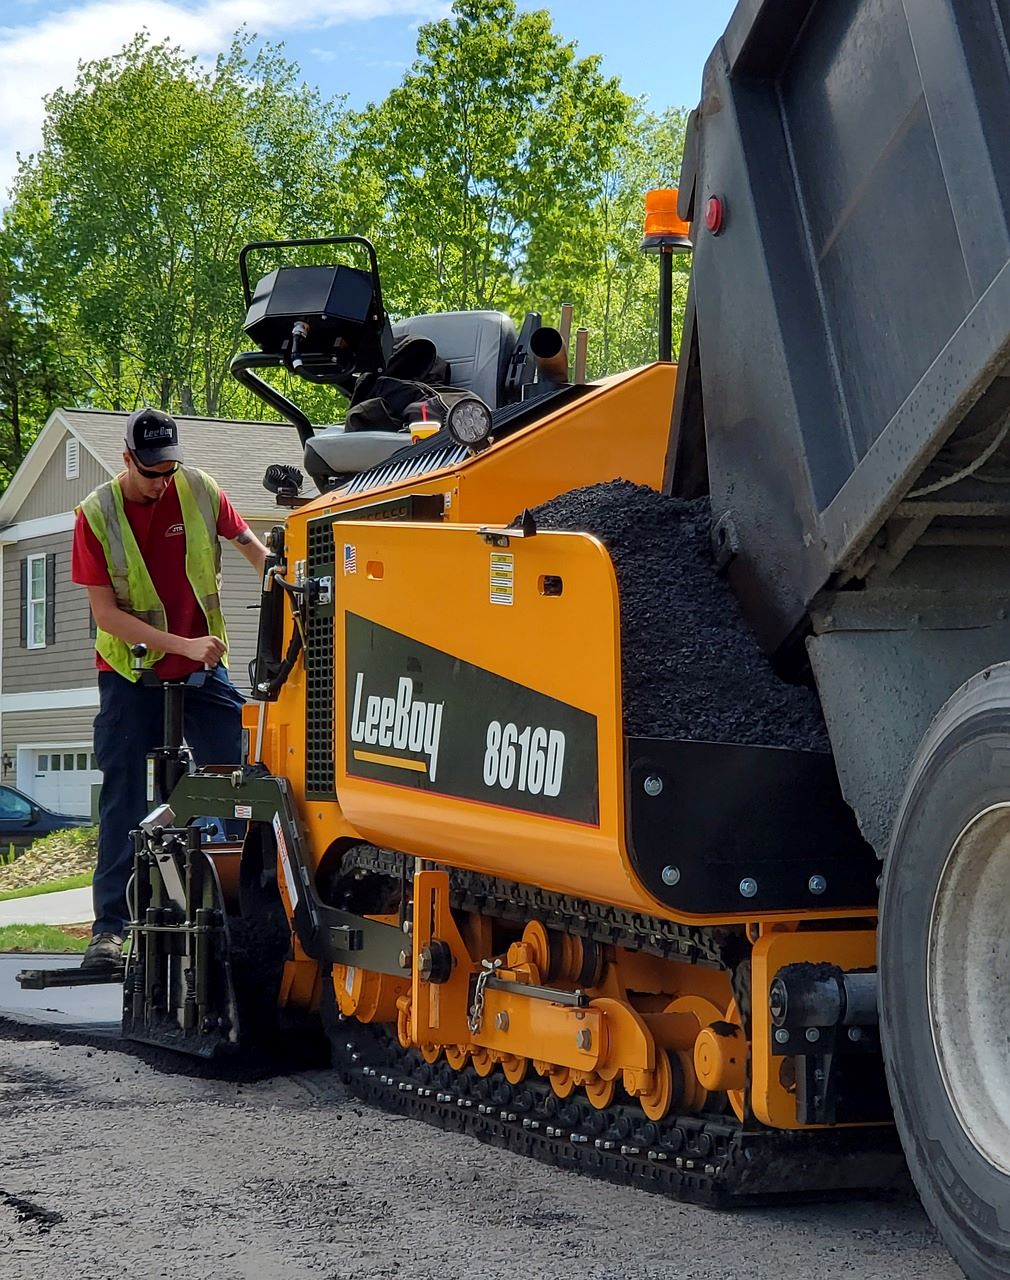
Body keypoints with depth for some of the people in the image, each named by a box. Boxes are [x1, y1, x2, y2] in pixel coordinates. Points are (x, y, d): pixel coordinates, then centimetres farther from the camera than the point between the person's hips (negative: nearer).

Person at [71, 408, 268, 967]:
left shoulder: (200, 491, -6)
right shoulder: (96, 514, -12)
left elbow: (250, 544, 9)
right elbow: (105, 612, -14)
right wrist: (184, 645, -21)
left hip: (203, 667, 2)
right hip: (130, 672, -2)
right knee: (124, 796, -2)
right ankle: (111, 925, 1)